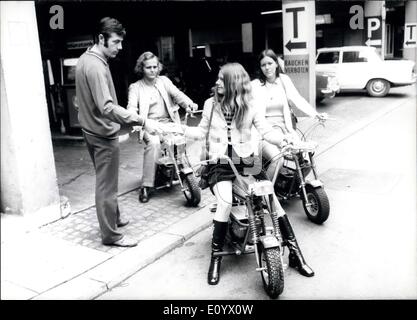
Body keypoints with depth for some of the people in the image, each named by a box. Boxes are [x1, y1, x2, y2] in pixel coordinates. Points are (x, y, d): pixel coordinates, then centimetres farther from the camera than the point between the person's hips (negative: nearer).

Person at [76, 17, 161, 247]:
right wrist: (142, 122, -36)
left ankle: (113, 218, 38)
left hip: (91, 130, 10)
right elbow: (107, 107, -33)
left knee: (105, 181, 22)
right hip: (103, 134, -10)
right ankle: (110, 235, 12)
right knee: (107, 185, 0)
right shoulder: (96, 66, -23)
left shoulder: (85, 58, 9)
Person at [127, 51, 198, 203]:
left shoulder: (164, 81, 16)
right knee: (153, 143, -33)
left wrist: (189, 103, -21)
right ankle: (146, 186, -25)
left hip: (169, 122, 3)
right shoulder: (135, 87, 9)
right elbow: (132, 108, -5)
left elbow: (177, 94, 1)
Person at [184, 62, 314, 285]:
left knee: (271, 198, -16)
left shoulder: (250, 106, 1)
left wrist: (284, 141, -23)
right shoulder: (211, 104, 4)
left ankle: (295, 252, -2)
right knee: (225, 202, -28)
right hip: (220, 163, 0)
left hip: (246, 161, 1)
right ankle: (216, 257, -10)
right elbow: (201, 132, 10)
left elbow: (266, 131, -4)